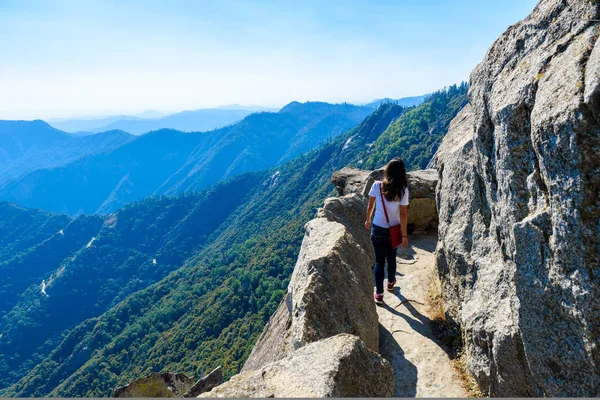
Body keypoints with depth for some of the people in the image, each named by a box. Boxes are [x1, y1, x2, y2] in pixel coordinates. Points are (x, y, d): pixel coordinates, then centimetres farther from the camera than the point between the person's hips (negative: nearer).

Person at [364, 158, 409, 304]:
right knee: (391, 258, 23)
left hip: (377, 228, 0)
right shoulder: (403, 190, -17)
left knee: (379, 261, 11)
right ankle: (391, 282, 47)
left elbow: (370, 206, 1)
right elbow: (403, 214, -14)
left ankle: (379, 293, 16)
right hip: (393, 230, 0)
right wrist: (404, 235, -6)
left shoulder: (377, 185, -12)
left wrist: (368, 220, 18)